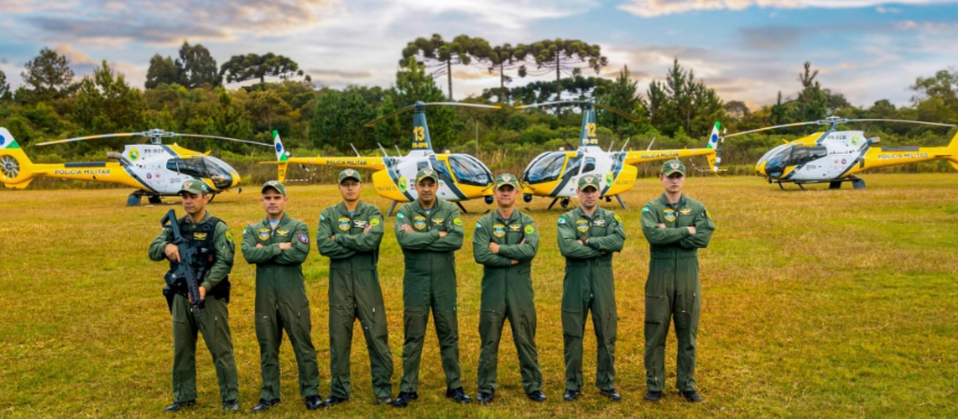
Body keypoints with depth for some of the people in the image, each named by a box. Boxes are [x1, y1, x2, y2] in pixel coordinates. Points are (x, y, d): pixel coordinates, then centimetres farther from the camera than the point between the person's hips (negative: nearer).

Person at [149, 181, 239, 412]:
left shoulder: (217, 228, -8)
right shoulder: (175, 227, 8)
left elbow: (224, 263, -16)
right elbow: (153, 251, 1)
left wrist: (205, 286, -29)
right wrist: (166, 247, -23)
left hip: (210, 298, -5)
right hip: (181, 298, 6)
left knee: (221, 349, 0)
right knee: (182, 350, 14)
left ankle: (230, 398, 9)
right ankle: (184, 397, 27)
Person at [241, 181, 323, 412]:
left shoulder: (298, 227, 1)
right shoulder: (252, 230, 10)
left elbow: (299, 254, -17)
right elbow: (248, 254, -9)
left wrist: (264, 252, -10)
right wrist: (278, 247, -13)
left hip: (293, 296, -3)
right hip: (265, 296, 3)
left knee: (303, 345, 3)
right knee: (268, 348, 11)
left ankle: (311, 392, 13)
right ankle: (269, 395, 22)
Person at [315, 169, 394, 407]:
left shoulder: (372, 213, 2)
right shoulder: (328, 214, 5)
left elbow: (371, 241, -17)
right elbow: (324, 246, -11)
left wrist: (339, 238, -9)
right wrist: (358, 243, -12)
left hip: (367, 282, -1)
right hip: (339, 283, 1)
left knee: (377, 336, 3)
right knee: (339, 338, 8)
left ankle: (383, 390, 14)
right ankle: (339, 391, 20)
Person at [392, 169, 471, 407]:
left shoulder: (450, 210, 1)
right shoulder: (406, 212, 0)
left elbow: (457, 240, -15)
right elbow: (405, 239, -18)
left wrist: (420, 240, -15)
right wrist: (437, 234, -15)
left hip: (444, 281, 1)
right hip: (416, 282, 0)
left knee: (449, 335, 10)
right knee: (413, 337, 6)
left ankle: (455, 386, 21)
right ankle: (408, 389, 15)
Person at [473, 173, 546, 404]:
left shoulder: (527, 222, 4)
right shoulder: (484, 223, 2)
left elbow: (530, 249, -15)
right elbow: (480, 255, -14)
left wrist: (499, 249, -13)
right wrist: (513, 258, -14)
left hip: (521, 291, 0)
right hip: (493, 290, 0)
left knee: (526, 341, 8)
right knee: (489, 342, 7)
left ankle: (533, 386, 20)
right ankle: (486, 389, 18)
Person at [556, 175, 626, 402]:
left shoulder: (610, 218, 6)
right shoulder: (567, 219, 0)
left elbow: (619, 240, -14)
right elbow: (567, 247, -18)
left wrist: (588, 241, -15)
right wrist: (601, 249, -14)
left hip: (603, 283, 2)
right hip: (576, 283, -1)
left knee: (606, 336, 8)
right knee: (573, 335, 5)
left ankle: (607, 384, 21)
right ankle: (573, 385, 17)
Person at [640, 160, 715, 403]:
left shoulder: (697, 208, 6)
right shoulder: (651, 208, 0)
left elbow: (704, 238, -10)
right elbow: (653, 235, -19)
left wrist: (669, 234, -14)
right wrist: (686, 231, -14)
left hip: (688, 277, 2)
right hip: (660, 277, -1)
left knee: (687, 334, 9)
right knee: (655, 333, 4)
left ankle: (687, 385, 22)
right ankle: (654, 386, 16)